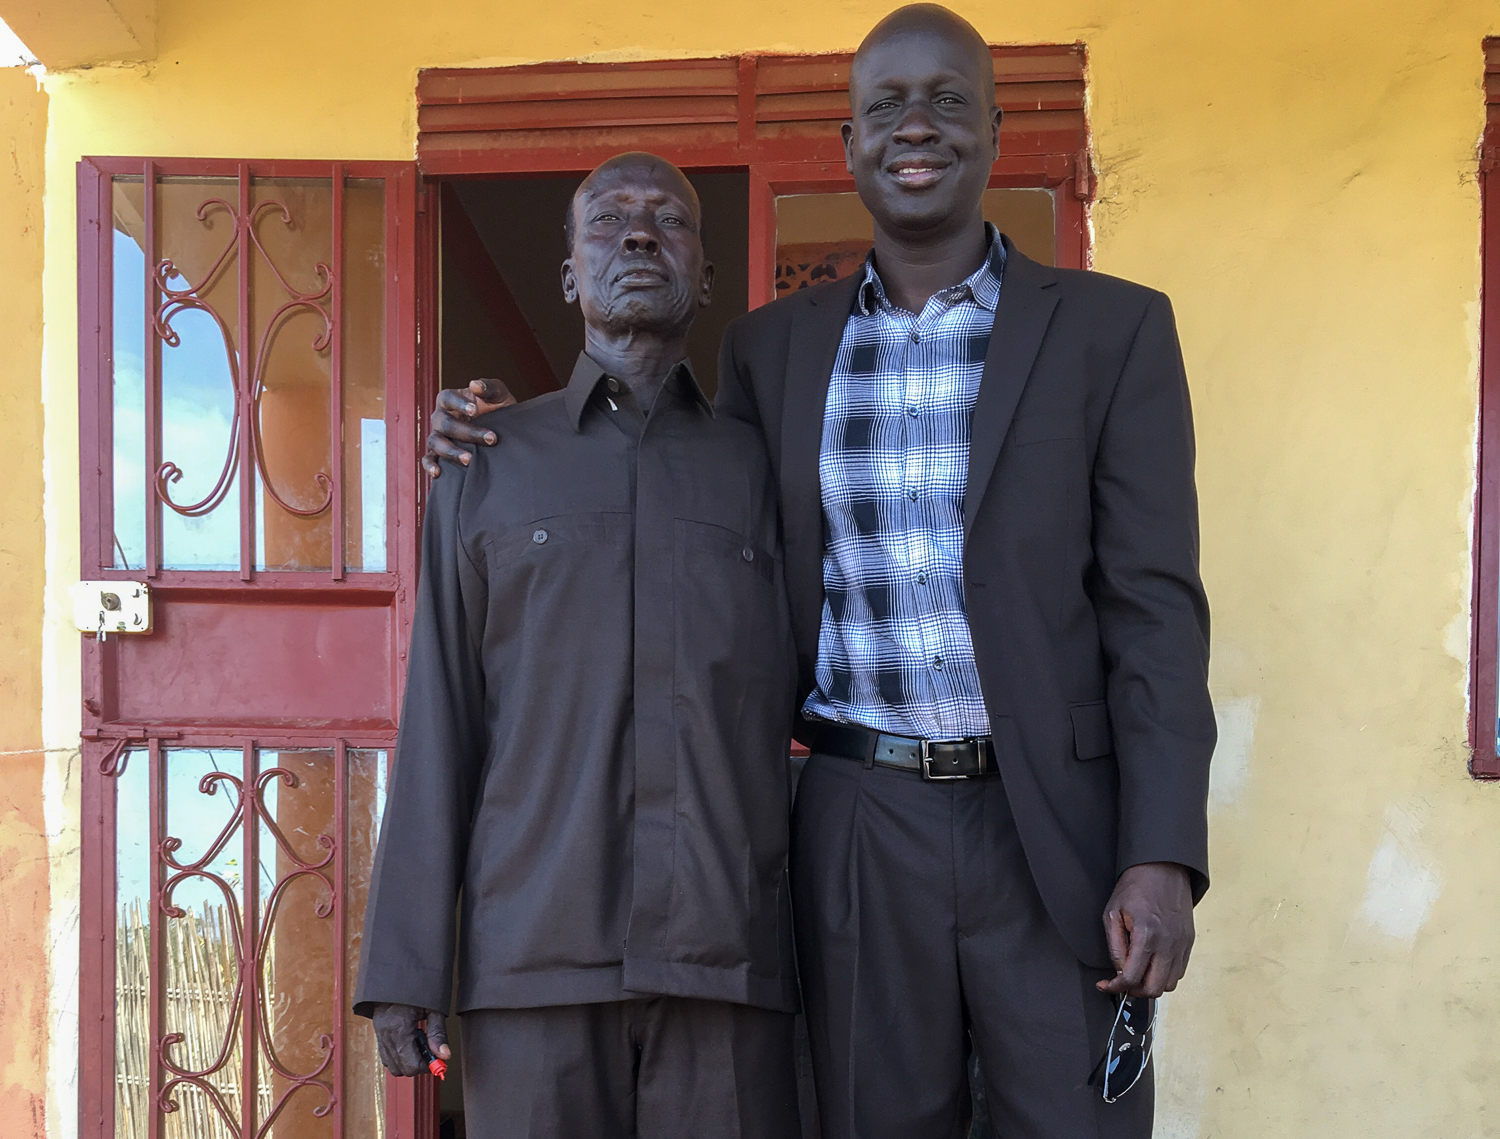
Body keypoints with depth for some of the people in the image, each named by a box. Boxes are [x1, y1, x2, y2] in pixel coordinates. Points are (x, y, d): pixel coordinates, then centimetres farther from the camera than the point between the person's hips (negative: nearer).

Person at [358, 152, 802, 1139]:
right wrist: (406, 967, 0)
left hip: (729, 955, 1)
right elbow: (441, 722, 6)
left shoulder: (762, 468, 12)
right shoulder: (488, 464, 11)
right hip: (535, 951, 0)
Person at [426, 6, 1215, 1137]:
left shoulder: (1112, 329, 1)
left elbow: (1154, 608, -2)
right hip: (859, 829, 2)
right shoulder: (773, 347, 9)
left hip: (1058, 830, -2)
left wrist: (1163, 859, -11)